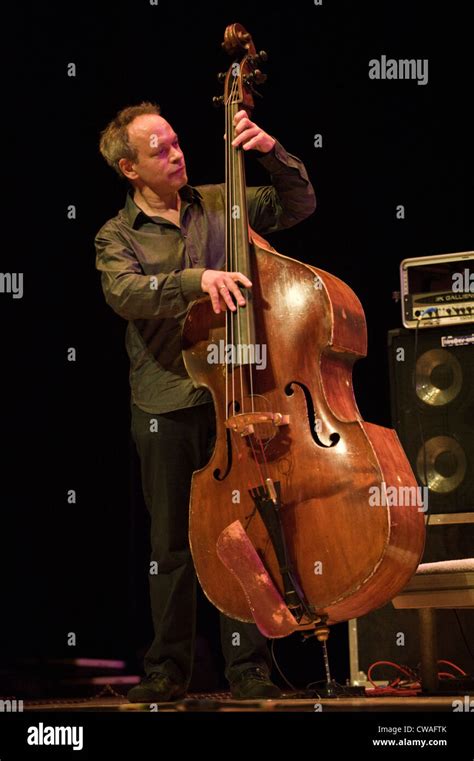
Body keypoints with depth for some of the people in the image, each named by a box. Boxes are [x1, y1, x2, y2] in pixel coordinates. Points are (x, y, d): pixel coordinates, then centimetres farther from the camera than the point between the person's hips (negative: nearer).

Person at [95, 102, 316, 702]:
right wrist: (197, 279, -30)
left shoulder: (219, 204, 13)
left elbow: (299, 204, 14)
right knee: (172, 542, 5)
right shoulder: (116, 237, 6)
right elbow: (124, 292, -15)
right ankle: (168, 668, 15)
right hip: (165, 407, -1)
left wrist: (273, 153, -3)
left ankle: (248, 664, 4)